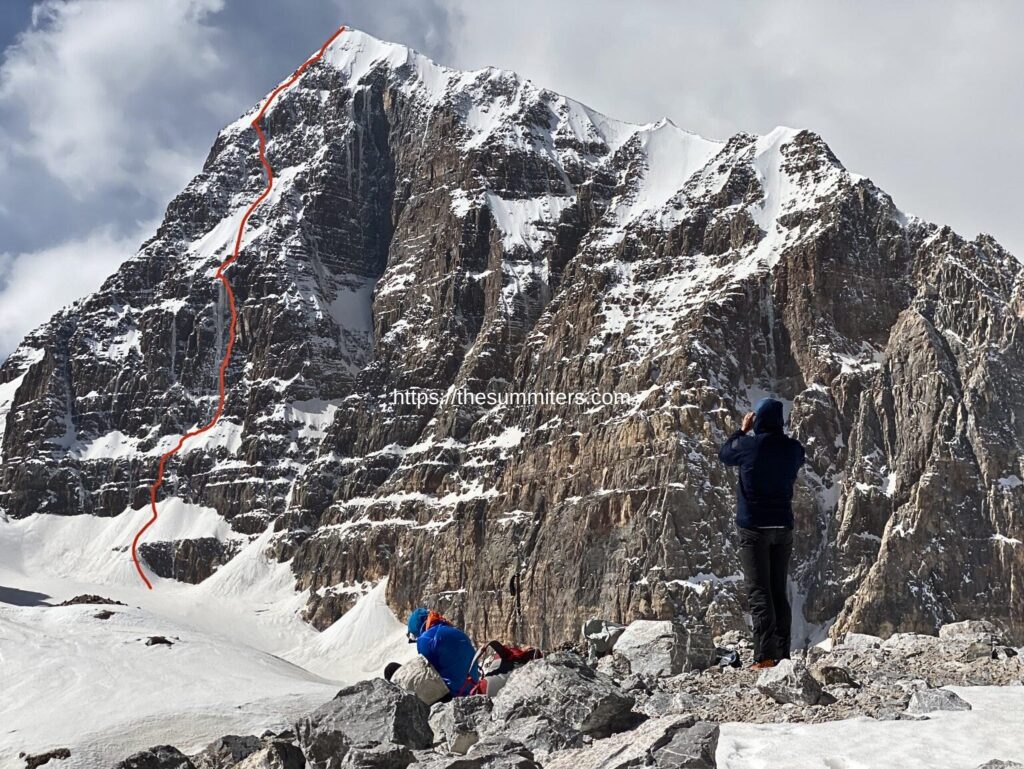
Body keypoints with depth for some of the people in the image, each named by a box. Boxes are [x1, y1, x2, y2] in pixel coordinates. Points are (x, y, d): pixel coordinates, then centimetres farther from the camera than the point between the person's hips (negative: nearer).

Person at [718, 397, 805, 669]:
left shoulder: (748, 445, -12)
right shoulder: (794, 448, -1)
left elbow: (724, 454, 8)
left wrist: (742, 430, 19)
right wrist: (778, 432, 20)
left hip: (754, 528, -4)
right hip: (783, 528, 4)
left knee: (759, 592, -6)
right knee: (779, 592, 12)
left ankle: (765, 656, -15)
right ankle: (782, 654, 13)